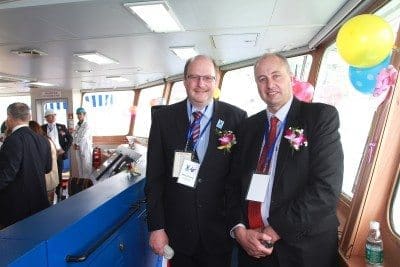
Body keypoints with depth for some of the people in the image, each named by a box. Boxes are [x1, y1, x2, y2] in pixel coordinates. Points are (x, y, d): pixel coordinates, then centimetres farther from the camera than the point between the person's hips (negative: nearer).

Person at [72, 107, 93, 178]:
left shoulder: (87, 125, -9)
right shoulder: (77, 125, 12)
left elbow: (83, 137, -15)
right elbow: (75, 136, 12)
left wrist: (76, 144, -9)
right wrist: (74, 144, -4)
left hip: (85, 148, -7)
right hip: (78, 148, 7)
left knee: (86, 166, -3)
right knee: (79, 166, 11)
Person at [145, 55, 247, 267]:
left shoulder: (236, 118, -7)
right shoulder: (163, 117, -5)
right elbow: (154, 176, -4)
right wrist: (156, 226, -5)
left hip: (221, 231, 0)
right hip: (177, 231, 1)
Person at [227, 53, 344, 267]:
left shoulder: (322, 116, -9)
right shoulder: (249, 126, 5)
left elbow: (327, 187, -18)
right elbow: (235, 182, 5)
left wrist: (276, 230, -17)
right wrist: (239, 229, -9)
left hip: (303, 248, -3)